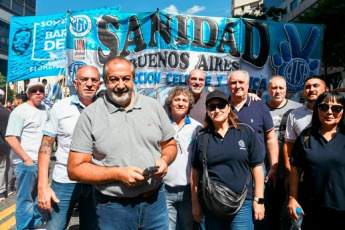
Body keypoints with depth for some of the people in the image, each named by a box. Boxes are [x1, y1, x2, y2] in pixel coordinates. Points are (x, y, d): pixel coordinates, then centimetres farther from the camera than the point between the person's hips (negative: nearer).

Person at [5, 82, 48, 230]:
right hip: (26, 163, -6)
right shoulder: (20, 111, -9)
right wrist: (26, 158, -16)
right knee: (25, 199, 3)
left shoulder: (45, 111, 11)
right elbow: (10, 138, -15)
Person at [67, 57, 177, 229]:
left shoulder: (154, 107, 1)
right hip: (113, 207, -2)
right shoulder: (90, 115, -8)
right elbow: (75, 169, -8)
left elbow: (169, 145, 10)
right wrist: (118, 174, -19)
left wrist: (164, 159, -12)